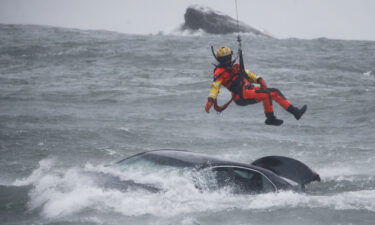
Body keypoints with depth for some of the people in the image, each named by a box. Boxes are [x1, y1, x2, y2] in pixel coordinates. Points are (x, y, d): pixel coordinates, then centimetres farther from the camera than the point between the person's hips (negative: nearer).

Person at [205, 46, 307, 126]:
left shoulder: (235, 66, 20)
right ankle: (270, 118, -17)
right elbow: (215, 86, -13)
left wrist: (259, 80, 10)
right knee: (266, 94, -27)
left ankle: (295, 111, -1)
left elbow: (247, 73, 25)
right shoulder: (220, 72, -3)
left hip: (250, 89, 8)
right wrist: (210, 100, -27)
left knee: (275, 92, 0)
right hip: (241, 96, -8)